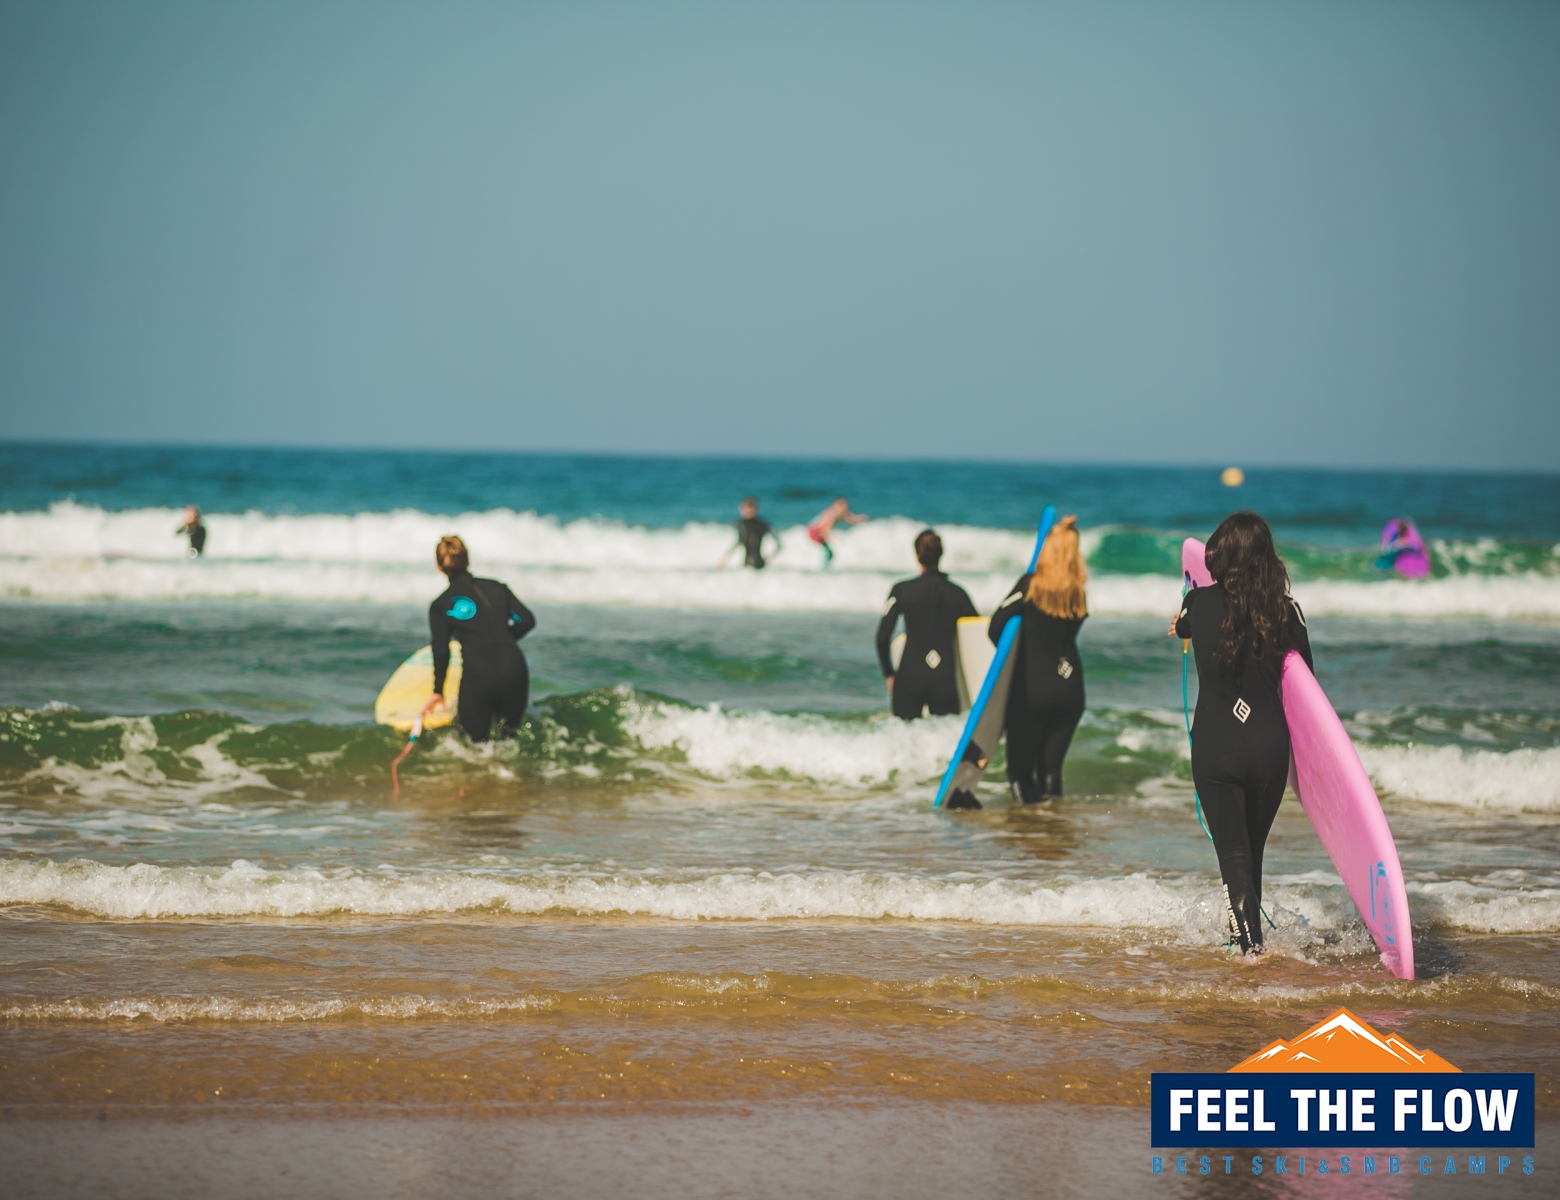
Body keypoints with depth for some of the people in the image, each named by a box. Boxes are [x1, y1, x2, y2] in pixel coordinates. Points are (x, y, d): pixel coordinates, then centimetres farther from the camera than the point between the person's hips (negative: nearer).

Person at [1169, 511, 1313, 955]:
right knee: (1253, 850, 18)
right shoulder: (1287, 611, -5)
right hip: (1270, 747, 2)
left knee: (1233, 852, -2)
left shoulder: (1200, 603, -5)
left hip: (1214, 747, -2)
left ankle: (1251, 943, -13)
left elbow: (1181, 625, 20)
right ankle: (1245, 931, 31)